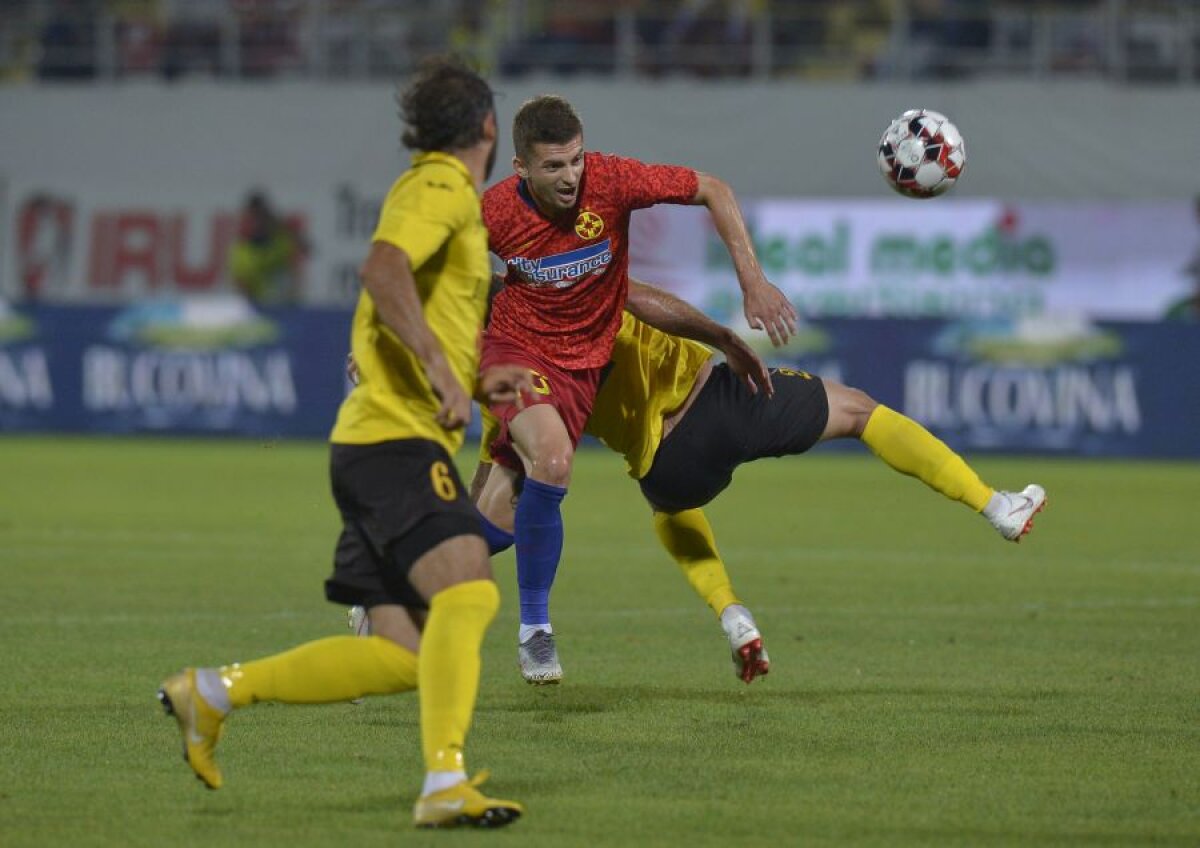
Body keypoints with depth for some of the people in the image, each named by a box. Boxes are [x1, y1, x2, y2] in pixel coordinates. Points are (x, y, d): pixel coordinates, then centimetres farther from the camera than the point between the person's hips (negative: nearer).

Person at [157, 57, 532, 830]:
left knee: (402, 659, 4)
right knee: (468, 593, -27)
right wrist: (442, 371, -27)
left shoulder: (451, 198, 25)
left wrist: (477, 382, 24)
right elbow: (383, 272, -26)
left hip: (389, 444, 10)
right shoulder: (440, 189, -6)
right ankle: (445, 784, -38)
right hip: (397, 439, -10)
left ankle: (216, 691, 13)